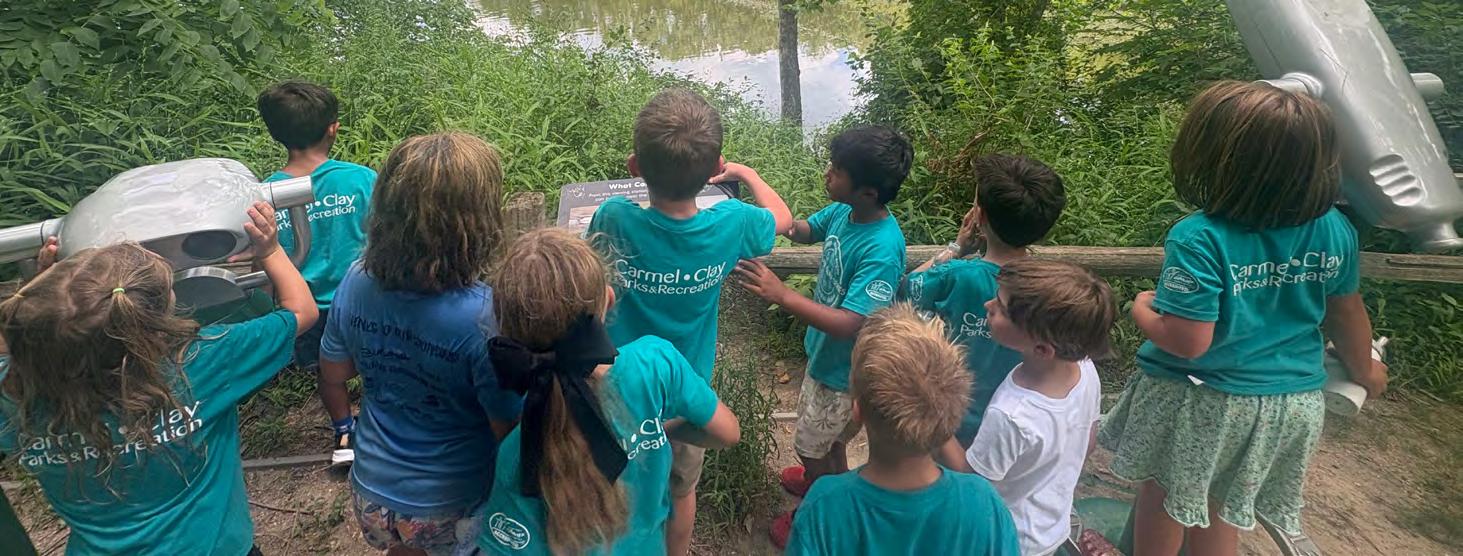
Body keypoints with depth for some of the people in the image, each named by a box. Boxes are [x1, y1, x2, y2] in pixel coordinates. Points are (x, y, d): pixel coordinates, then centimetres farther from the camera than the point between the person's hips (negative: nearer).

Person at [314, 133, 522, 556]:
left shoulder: (357, 281, -16)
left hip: (373, 493, 4)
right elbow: (511, 434, -24)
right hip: (449, 508, -4)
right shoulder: (487, 316, -34)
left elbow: (332, 380, 1)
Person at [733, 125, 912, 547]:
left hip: (845, 370, -8)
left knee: (812, 447, 14)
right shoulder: (844, 211, -12)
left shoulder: (882, 250, -36)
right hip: (824, 353, 8)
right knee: (824, 439, 31)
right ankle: (824, 481, 59)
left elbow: (849, 325, -39)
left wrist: (782, 295, -42)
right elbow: (805, 230, 7)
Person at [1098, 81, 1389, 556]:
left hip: (1198, 405, -5)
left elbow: (1187, 341, -28)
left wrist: (1141, 309, -8)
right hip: (1293, 403, 5)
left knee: (1164, 491, 21)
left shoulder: (1199, 240, -28)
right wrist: (1363, 370, 25)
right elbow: (1346, 313, 6)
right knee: (1220, 507, 26)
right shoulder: (1335, 230, -8)